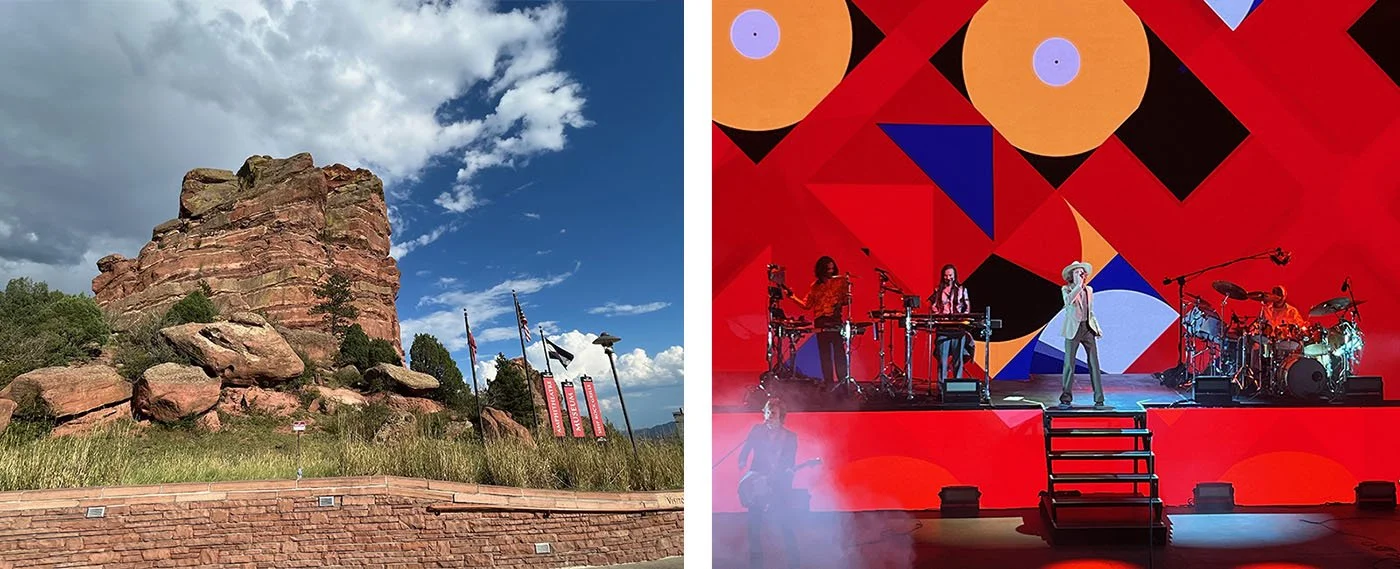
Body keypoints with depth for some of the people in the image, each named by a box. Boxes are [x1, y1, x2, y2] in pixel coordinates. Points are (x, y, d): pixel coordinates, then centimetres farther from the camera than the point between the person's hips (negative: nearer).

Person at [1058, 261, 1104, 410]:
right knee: (1069, 365, -2)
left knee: (1094, 364, -1)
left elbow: (1090, 311, 21)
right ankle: (1066, 399, 5)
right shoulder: (1066, 289, -1)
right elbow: (1068, 301, -24)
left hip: (1088, 328, 4)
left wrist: (1097, 327, 9)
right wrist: (1079, 285, -20)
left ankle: (1099, 399, 3)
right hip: (1073, 330, -4)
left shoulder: (1089, 290, 14)